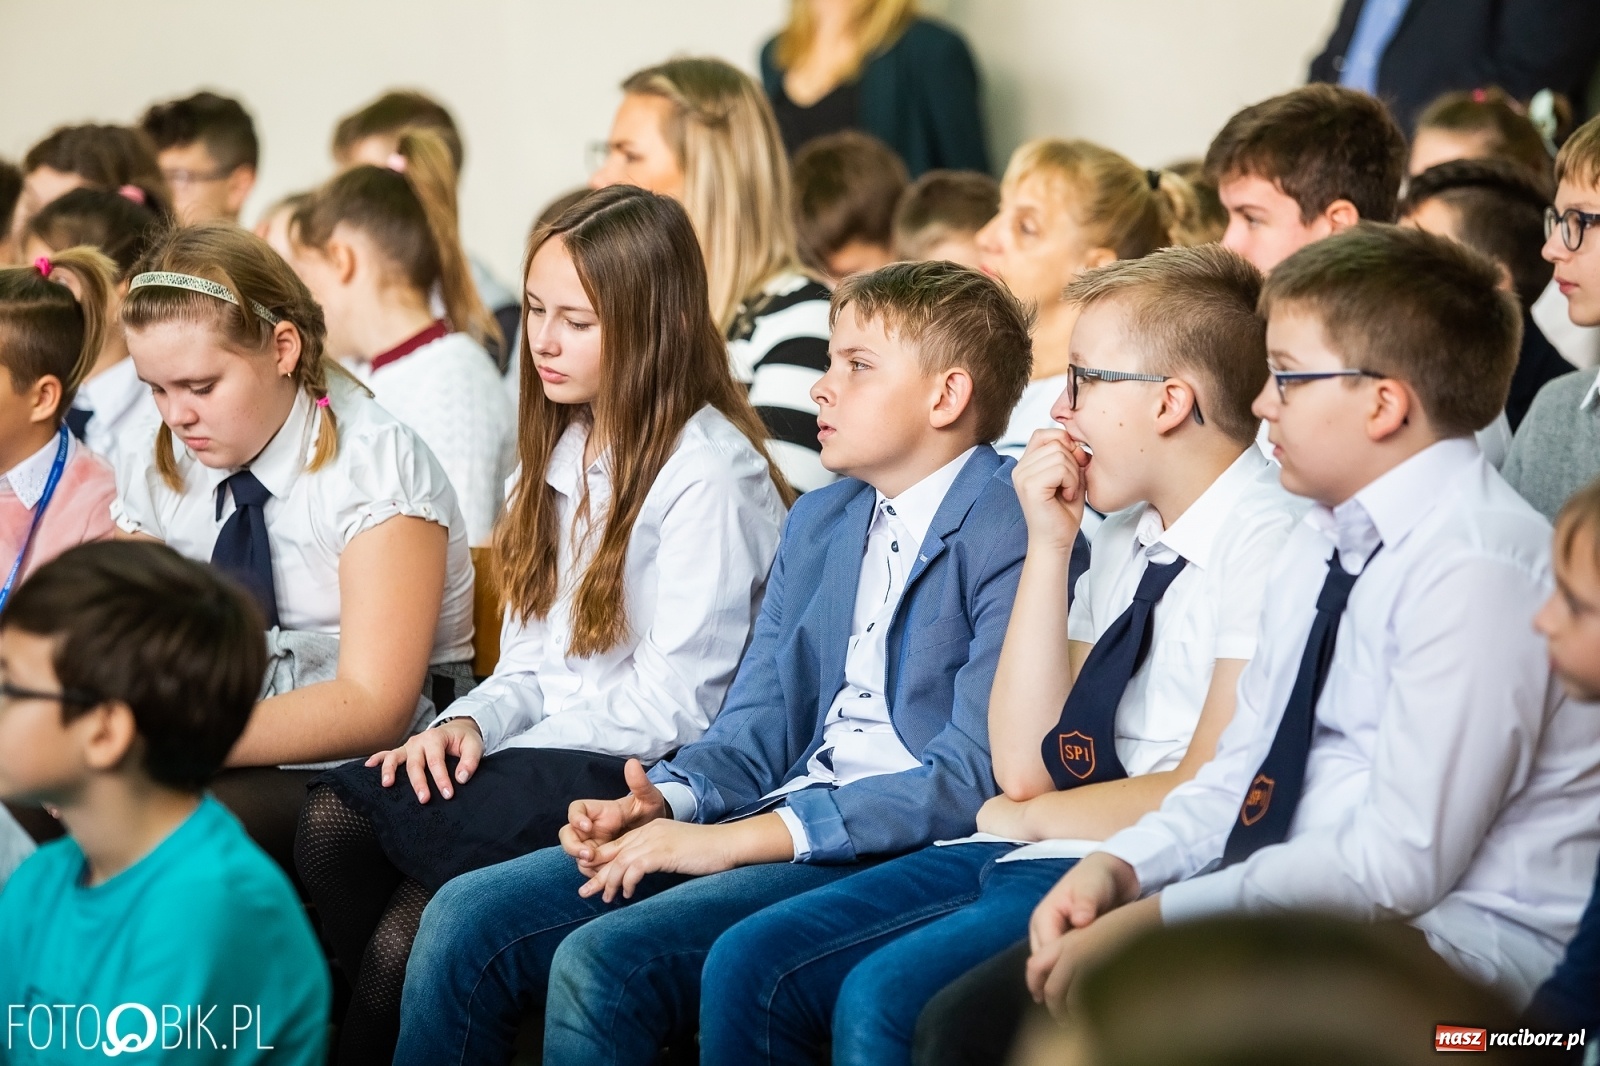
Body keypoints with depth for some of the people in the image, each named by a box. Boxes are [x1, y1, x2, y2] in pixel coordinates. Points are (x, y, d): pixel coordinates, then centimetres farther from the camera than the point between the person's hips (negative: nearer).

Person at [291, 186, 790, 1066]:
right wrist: (469, 724, -6)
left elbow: (676, 703, -14)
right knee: (330, 819, -21)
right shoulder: (562, 452, 17)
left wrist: (492, 752, -13)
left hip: (640, 774, -7)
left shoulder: (708, 473, -10)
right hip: (543, 753, 7)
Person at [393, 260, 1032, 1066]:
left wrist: (738, 839, -19)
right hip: (787, 823, 8)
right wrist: (663, 801, -5)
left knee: (603, 961, -27)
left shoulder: (1011, 534, -8)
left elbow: (974, 774, -17)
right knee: (468, 917, -8)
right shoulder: (817, 522, 20)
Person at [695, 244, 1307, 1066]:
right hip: (1023, 852, 9)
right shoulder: (1123, 534, 15)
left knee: (883, 996, -28)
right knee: (749, 965, -5)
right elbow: (1023, 766, 9)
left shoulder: (1269, 542, -11)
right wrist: (1048, 546, 3)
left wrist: (1031, 817, 1)